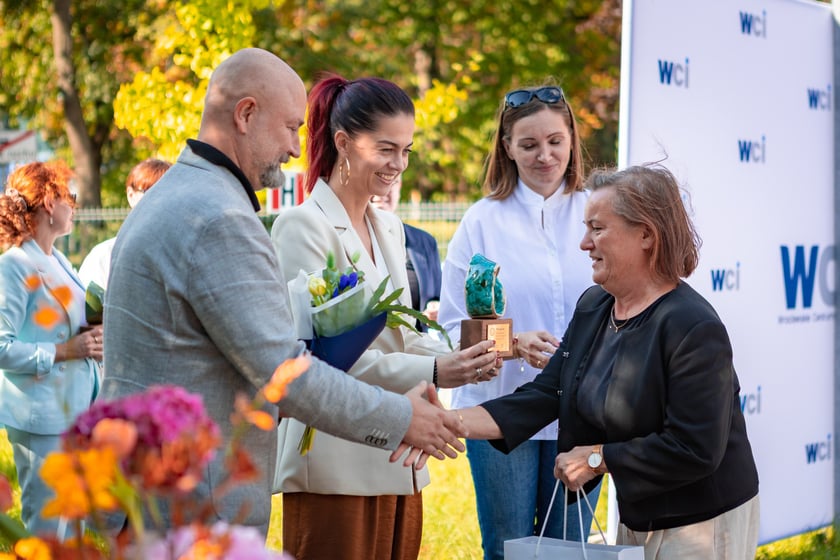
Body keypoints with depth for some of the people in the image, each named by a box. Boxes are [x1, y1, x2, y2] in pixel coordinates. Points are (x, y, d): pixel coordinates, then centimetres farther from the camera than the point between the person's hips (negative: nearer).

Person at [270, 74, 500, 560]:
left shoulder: (389, 227, 17)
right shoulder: (304, 226, -9)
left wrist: (460, 360, -4)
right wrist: (431, 373, -24)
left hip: (397, 463, 8)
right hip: (334, 467, -8)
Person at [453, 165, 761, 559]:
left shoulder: (693, 328, -23)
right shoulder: (593, 308, 3)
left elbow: (695, 450, -26)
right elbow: (545, 395, 0)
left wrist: (597, 458, -18)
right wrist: (455, 421, -12)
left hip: (702, 525, -8)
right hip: (636, 519, 8)